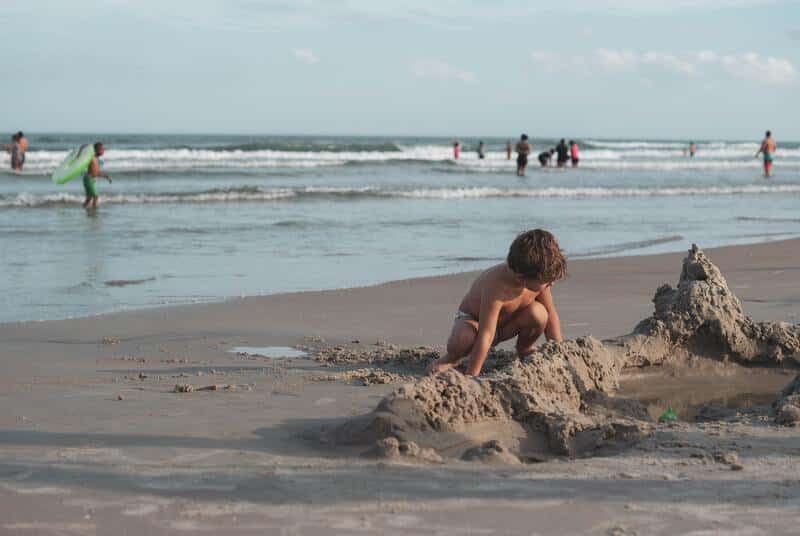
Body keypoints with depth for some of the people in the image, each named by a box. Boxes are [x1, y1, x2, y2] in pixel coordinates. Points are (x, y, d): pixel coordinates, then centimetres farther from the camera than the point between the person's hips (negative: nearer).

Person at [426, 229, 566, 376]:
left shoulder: (540, 279, -23)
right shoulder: (496, 287, -41)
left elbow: (551, 314, -6)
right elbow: (485, 336, -42)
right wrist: (471, 376, -40)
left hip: (506, 324, 5)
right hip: (473, 320, -5)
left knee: (538, 313, -28)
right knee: (461, 340, -41)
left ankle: (525, 350, 6)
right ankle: (452, 358, -1)